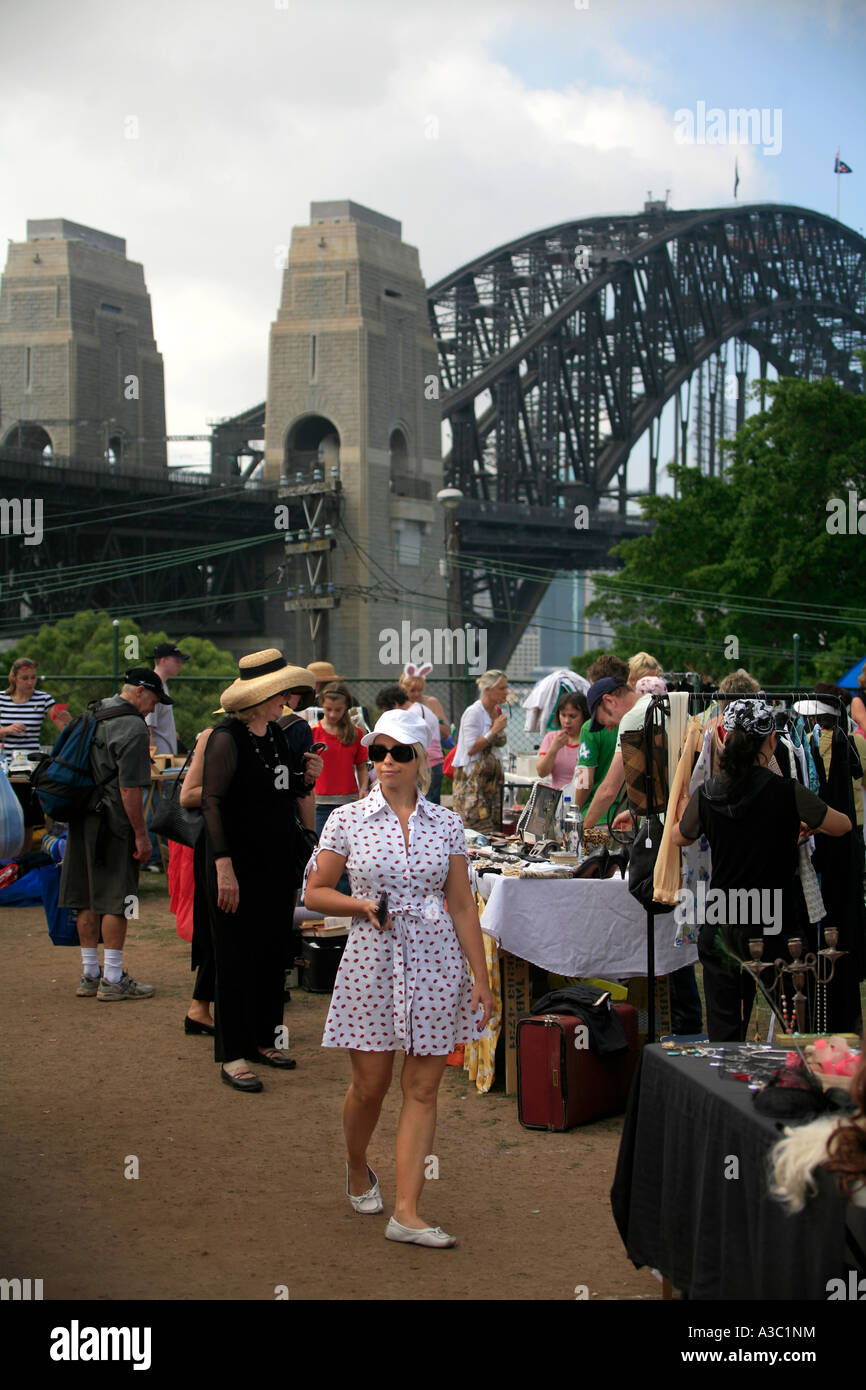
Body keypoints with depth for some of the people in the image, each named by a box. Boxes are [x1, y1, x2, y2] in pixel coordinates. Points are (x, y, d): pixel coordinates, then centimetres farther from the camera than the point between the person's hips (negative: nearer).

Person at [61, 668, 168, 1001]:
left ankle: (89, 976, 20)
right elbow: (130, 789, -19)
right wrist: (141, 835, -14)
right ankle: (112, 980, 2)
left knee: (88, 901, 12)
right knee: (116, 902, -2)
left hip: (82, 822, 8)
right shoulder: (133, 727, -13)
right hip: (113, 824, -8)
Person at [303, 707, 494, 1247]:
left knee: (423, 1087, -1)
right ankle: (358, 1170, 35)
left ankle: (407, 1213, 3)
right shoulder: (347, 820, 0)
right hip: (372, 960, -1)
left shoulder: (446, 824, 4)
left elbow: (463, 905, 6)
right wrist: (361, 905, -14)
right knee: (370, 1084, 5)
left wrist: (481, 979, 3)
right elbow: (315, 892, 5)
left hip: (436, 961, 1)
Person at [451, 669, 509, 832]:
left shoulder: (497, 711, 13)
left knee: (494, 827, 1)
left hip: (492, 777, 8)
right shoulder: (474, 712, -11)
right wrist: (494, 730, -18)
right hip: (472, 777, -8)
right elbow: (471, 748, -18)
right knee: (478, 827, -13)